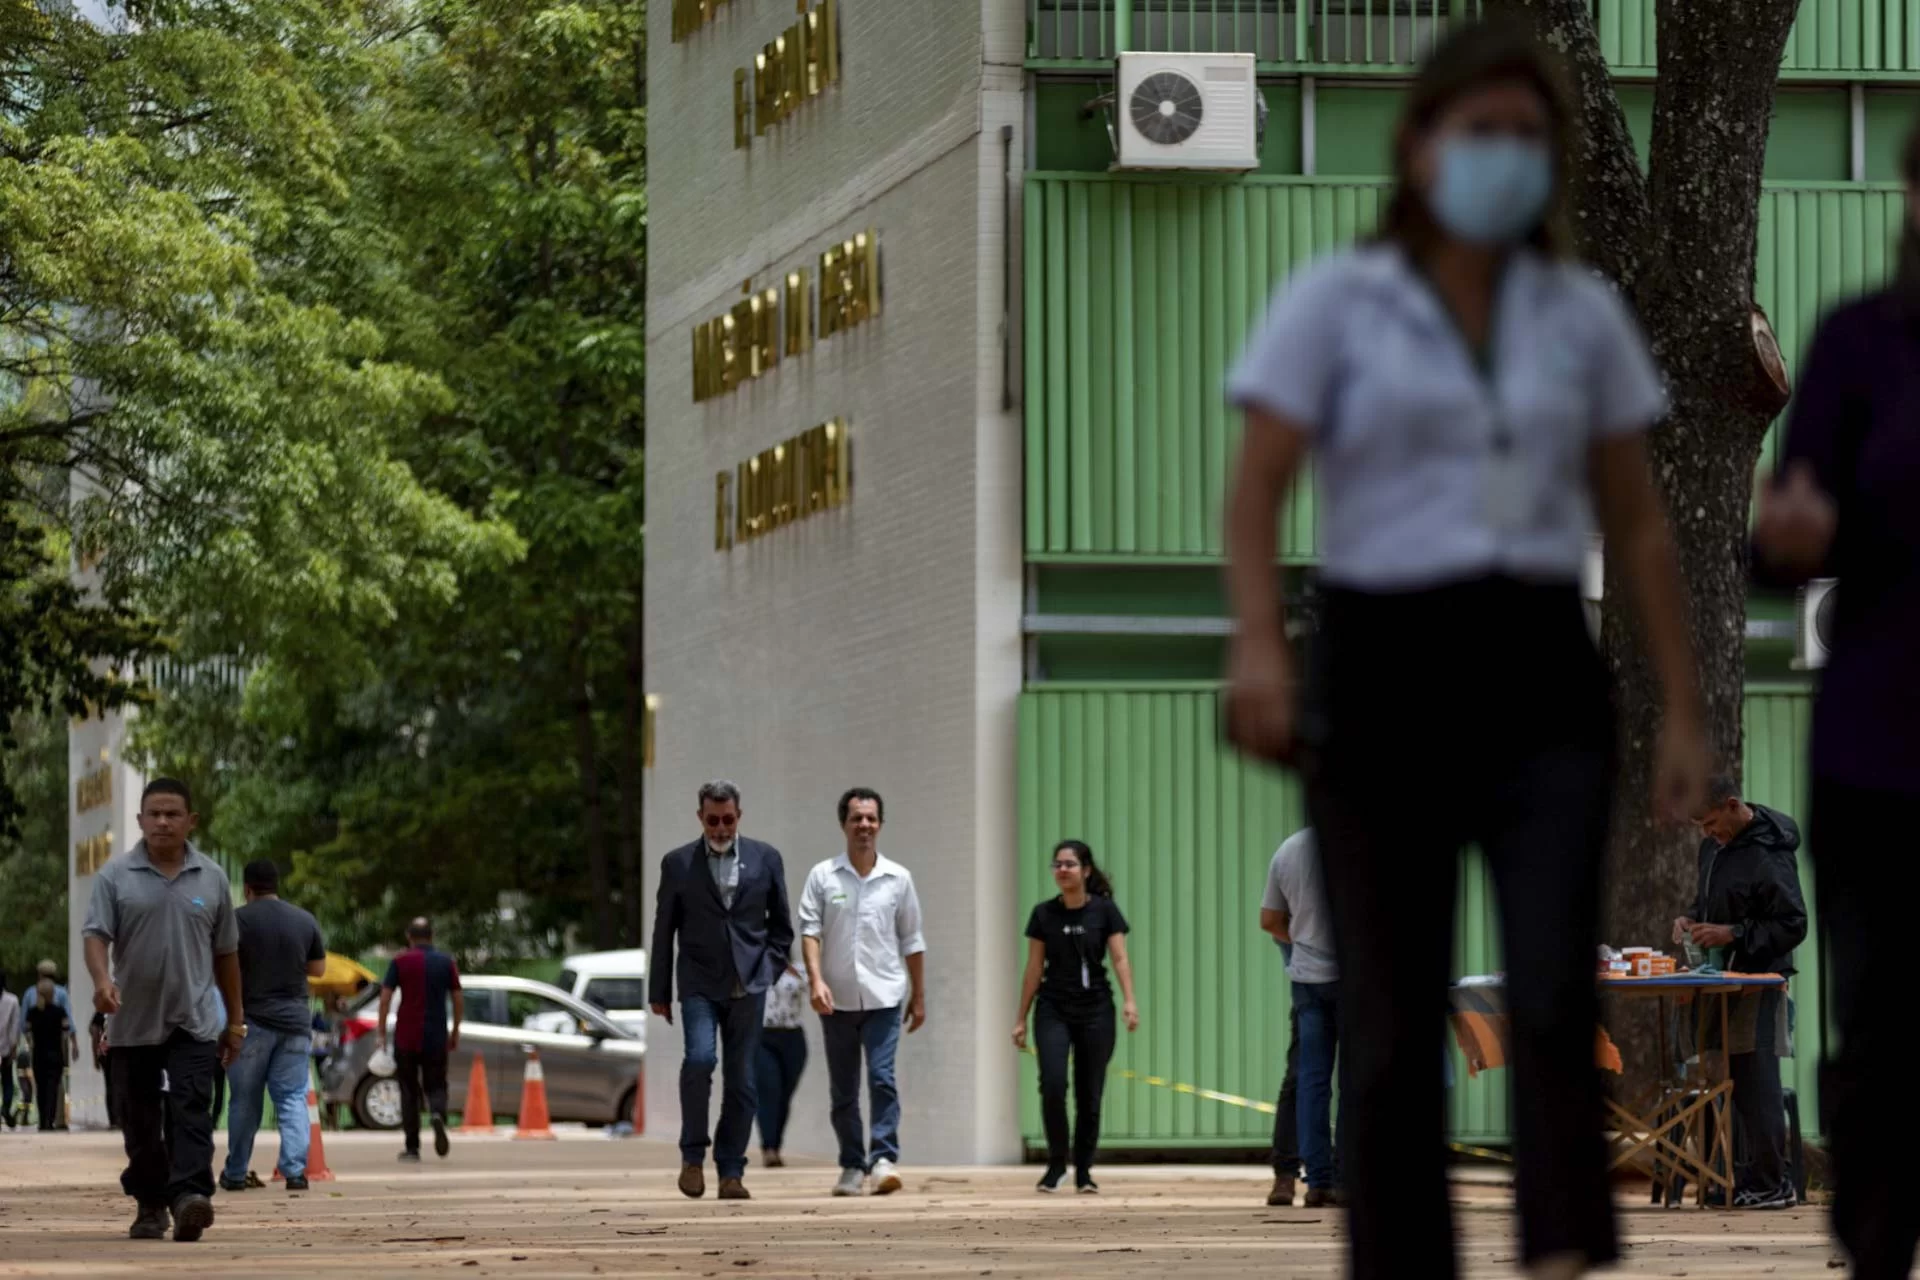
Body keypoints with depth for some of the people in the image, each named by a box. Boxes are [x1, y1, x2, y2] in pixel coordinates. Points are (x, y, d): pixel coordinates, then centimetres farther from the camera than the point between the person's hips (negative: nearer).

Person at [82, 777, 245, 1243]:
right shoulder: (116, 876, 2)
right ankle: (150, 1206, 19)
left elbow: (226, 953, 13)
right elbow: (96, 934, -8)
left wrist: (235, 1019, 15)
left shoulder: (212, 879, 7)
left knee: (191, 1112, -15)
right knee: (140, 1121, 7)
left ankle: (190, 1196, -26)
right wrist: (102, 979, -29)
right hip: (134, 1025, 1)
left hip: (194, 1024, 0)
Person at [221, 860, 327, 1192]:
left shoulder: (239, 920, -6)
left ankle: (235, 1174, 15)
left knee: (245, 1101, 8)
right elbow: (318, 968, 15)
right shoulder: (306, 922, 6)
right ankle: (295, 1170, -10)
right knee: (293, 1098, 3)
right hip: (295, 1021, 2)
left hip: (253, 1020, -2)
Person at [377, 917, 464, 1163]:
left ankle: (412, 1148, 5)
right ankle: (437, 1115, -24)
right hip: (436, 1038, 1)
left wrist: (382, 1033, -2)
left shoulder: (400, 962, -1)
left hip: (406, 1038, -1)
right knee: (435, 1086, 10)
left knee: (409, 1092, 8)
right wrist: (456, 1032, 14)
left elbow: (385, 997, -7)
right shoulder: (446, 962, 4)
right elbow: (458, 998, 4)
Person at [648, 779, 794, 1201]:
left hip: (748, 986, 2)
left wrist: (771, 968, 4)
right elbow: (663, 932, 7)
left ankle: (731, 1172, 7)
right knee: (700, 1058, -22)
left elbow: (781, 922, 15)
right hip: (699, 984, -2)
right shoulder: (678, 863, 4)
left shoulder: (765, 858, 7)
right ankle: (693, 1155, -7)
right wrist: (659, 992, 6)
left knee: (742, 1080, 1)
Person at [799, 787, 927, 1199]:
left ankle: (884, 1157, -16)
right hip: (837, 999, 1)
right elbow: (809, 931, -3)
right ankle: (852, 1166, 14)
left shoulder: (897, 879, 6)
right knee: (842, 1088, 6)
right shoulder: (823, 876, 3)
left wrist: (919, 997, 11)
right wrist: (816, 980, -18)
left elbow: (912, 942, 11)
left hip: (884, 996, -1)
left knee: (882, 1077, -15)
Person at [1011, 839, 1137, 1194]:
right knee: (1053, 1085, -16)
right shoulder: (1044, 914, 3)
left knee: (1089, 1096, 2)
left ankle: (1084, 1172, 14)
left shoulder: (1104, 910, -1)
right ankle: (1056, 1163, 1)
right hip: (1053, 1011, 0)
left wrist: (1129, 1001, -22)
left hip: (1095, 1011, 0)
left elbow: (1120, 958, -7)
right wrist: (1022, 1019, 6)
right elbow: (1034, 968, 7)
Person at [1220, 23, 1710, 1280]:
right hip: (1383, 674, -1)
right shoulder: (1337, 303, 1)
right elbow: (1255, 496, -6)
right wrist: (1259, 645, -23)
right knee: (1395, 1018, 3)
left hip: (1539, 673, 1)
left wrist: (1684, 708, 9)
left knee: (1555, 990, -15)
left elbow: (1637, 524, 13)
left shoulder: (1585, 314, 9)